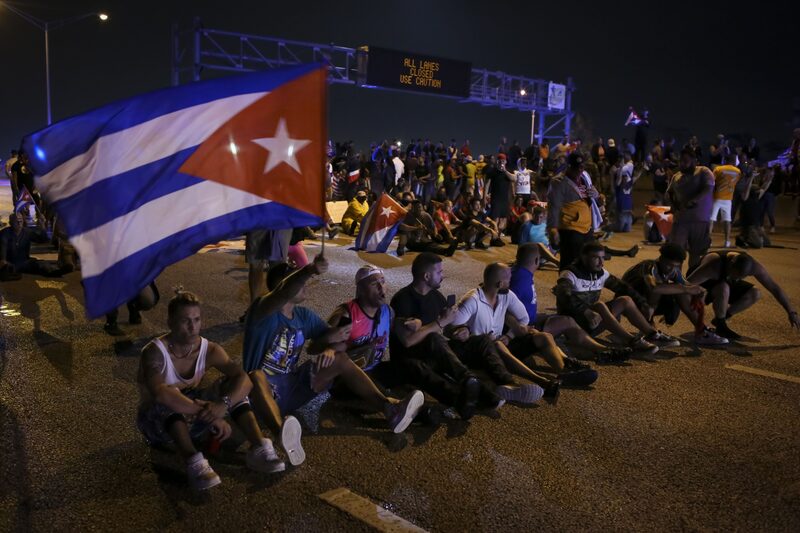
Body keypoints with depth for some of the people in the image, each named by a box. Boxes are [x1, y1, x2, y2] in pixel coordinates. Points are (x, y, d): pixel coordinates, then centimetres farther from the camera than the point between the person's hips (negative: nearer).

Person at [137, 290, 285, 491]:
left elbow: (244, 379, -20)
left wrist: (224, 403, -41)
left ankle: (259, 449, -26)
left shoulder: (209, 349, -10)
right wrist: (209, 415, -46)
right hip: (158, 423, -4)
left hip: (192, 420, 4)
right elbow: (160, 393, -43)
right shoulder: (155, 352, -24)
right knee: (170, 401, -36)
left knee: (233, 386, -16)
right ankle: (194, 462, -49)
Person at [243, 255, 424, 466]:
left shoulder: (303, 315, 7)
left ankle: (389, 408, -21)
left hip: (293, 385, 7)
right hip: (267, 389, -6)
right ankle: (283, 433, -70)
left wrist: (329, 348, -17)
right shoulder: (263, 311, -14)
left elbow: (334, 336, 8)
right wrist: (309, 271, -56)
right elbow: (283, 294, -37)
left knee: (339, 358, -6)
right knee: (254, 376, -40)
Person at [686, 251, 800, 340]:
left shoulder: (752, 265, -24)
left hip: (725, 283, 6)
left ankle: (719, 320, -3)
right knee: (724, 289, -37)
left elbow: (774, 287, -17)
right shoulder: (714, 265, -41)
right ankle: (721, 327, -16)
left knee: (755, 294, -14)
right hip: (703, 285, -6)